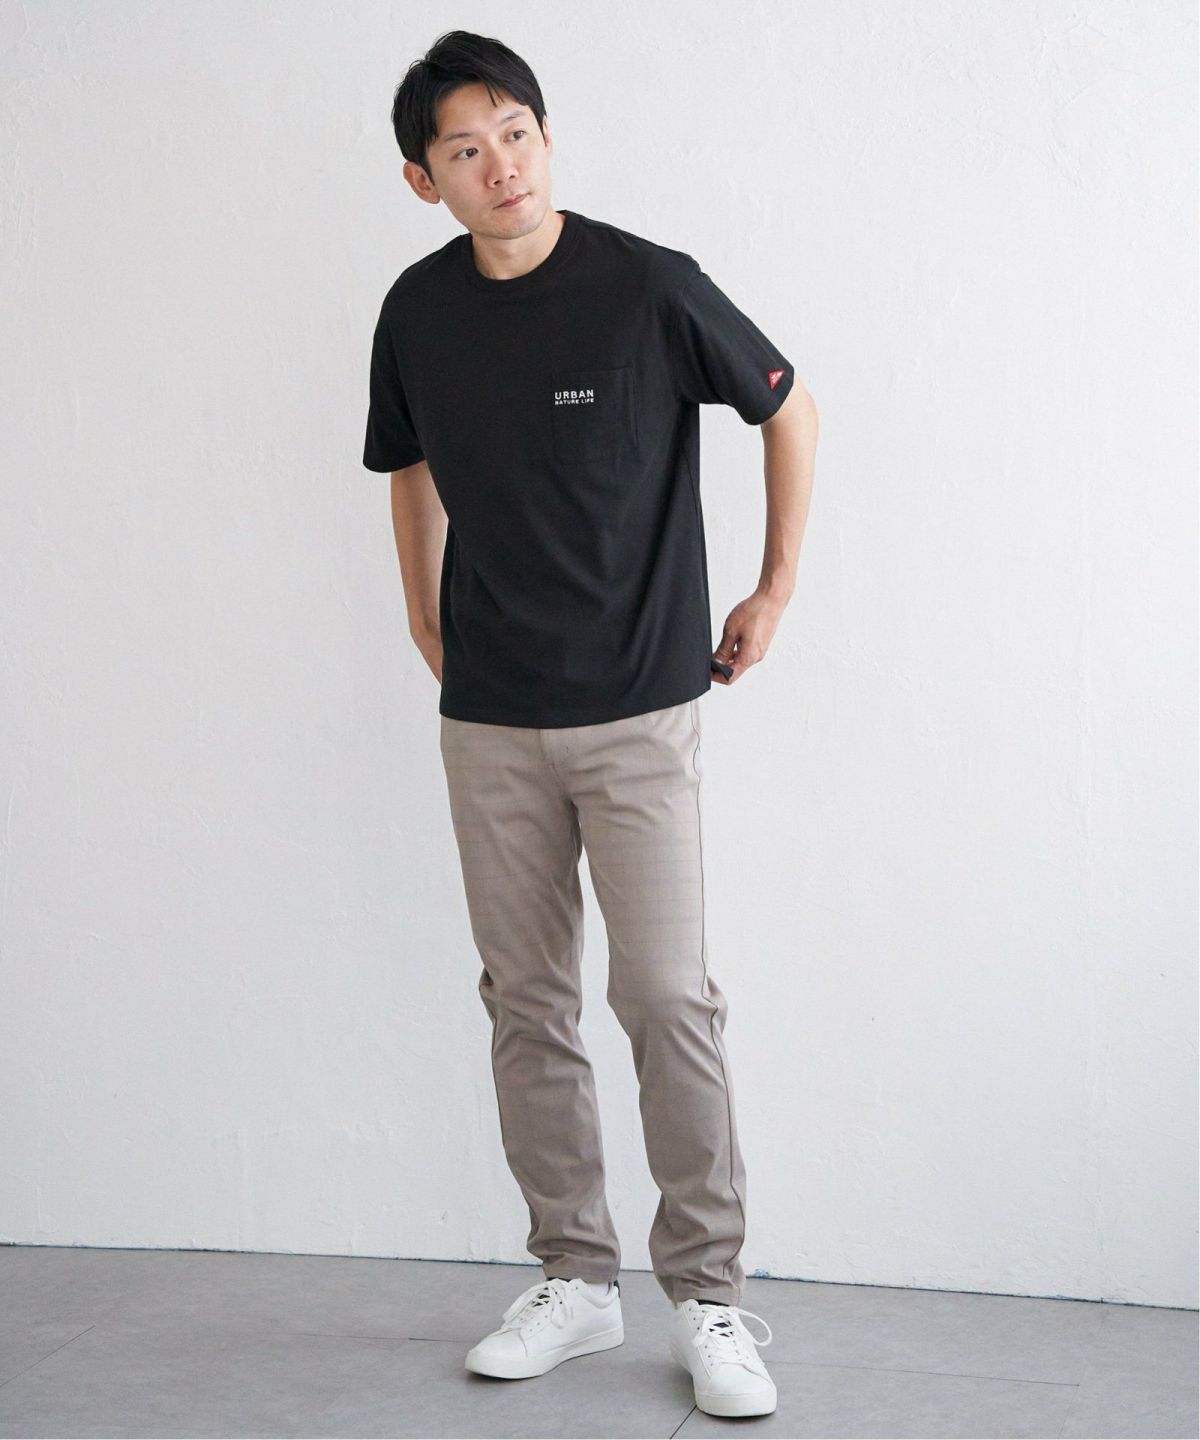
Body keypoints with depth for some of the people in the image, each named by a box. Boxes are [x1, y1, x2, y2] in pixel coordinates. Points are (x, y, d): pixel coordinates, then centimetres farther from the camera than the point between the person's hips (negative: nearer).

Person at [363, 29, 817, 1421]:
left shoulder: (647, 286, -11)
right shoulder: (418, 312, 2)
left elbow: (790, 410, 3)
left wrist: (774, 591, 4)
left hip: (638, 708, -4)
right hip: (489, 720, 4)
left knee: (667, 996, -6)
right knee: (527, 1001, 8)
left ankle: (707, 1294, 7)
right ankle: (574, 1278, 21)